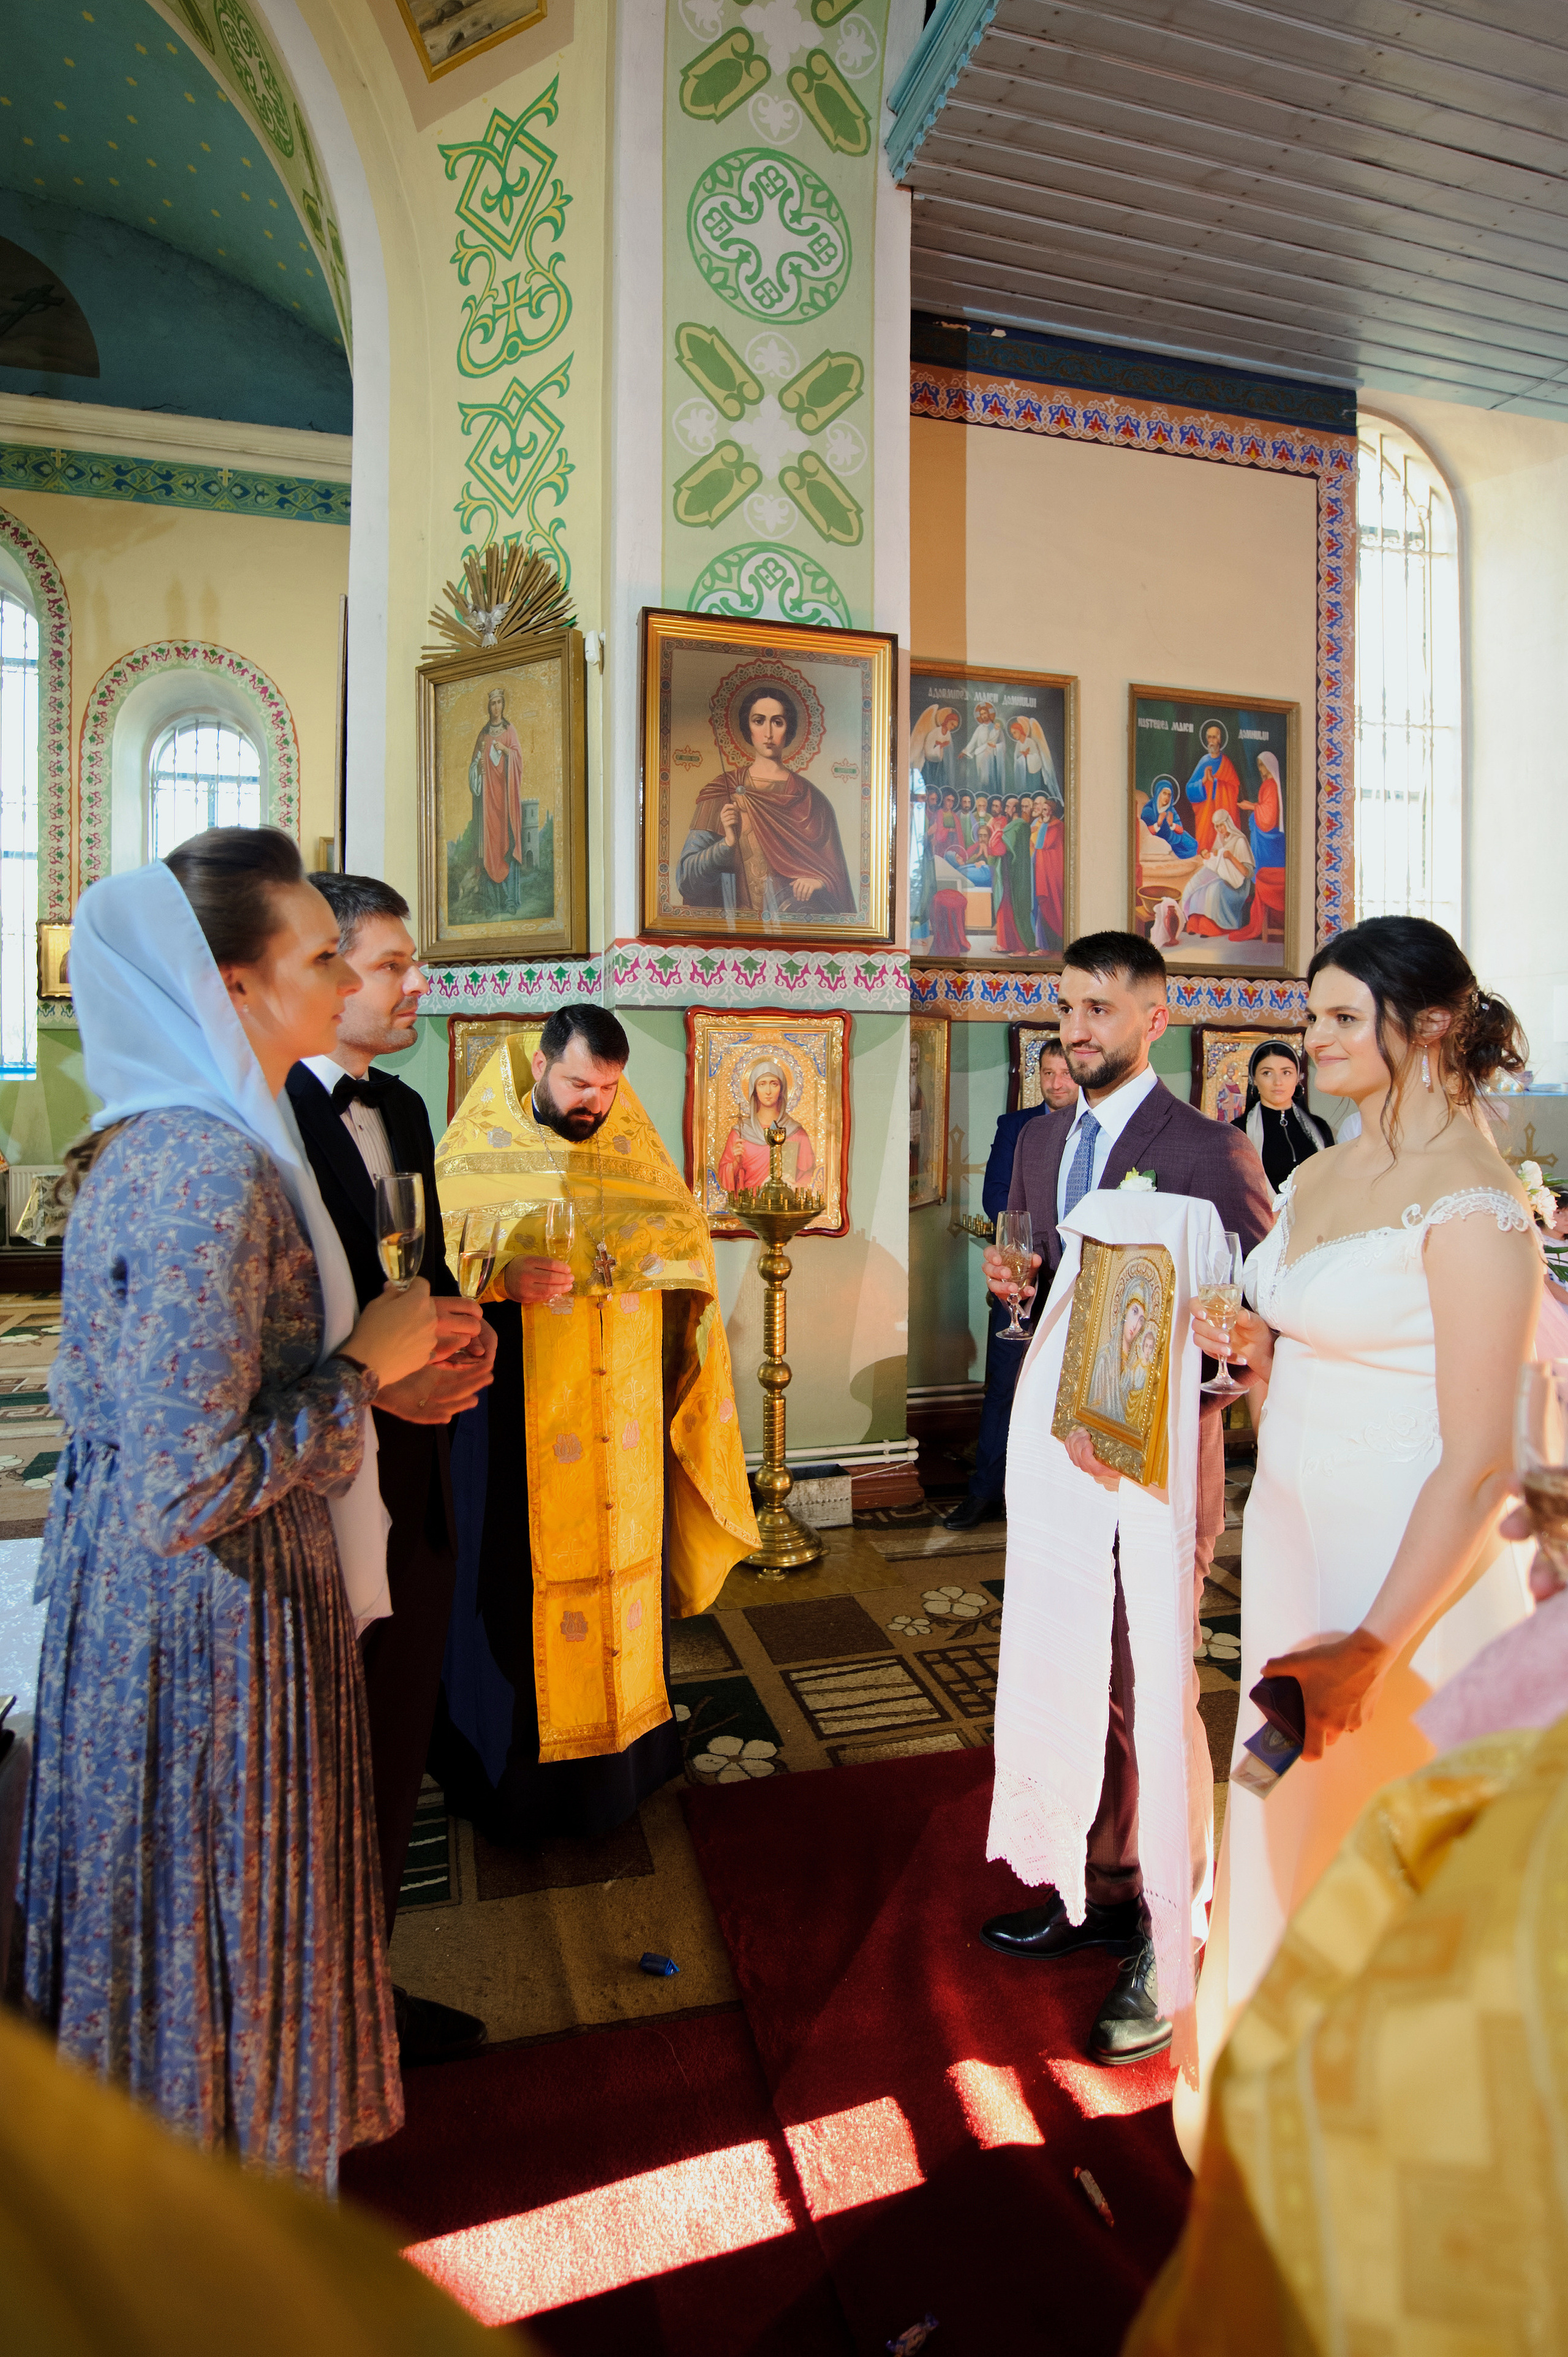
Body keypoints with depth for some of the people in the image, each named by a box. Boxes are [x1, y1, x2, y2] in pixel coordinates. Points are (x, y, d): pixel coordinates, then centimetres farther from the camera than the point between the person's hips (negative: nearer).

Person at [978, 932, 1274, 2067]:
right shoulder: (1042, 1143, 10)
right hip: (1061, 1453, 7)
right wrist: (1016, 1281, -3)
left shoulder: (1210, 1151, -13)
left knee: (1153, 1699, 6)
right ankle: (1102, 1891, 39)